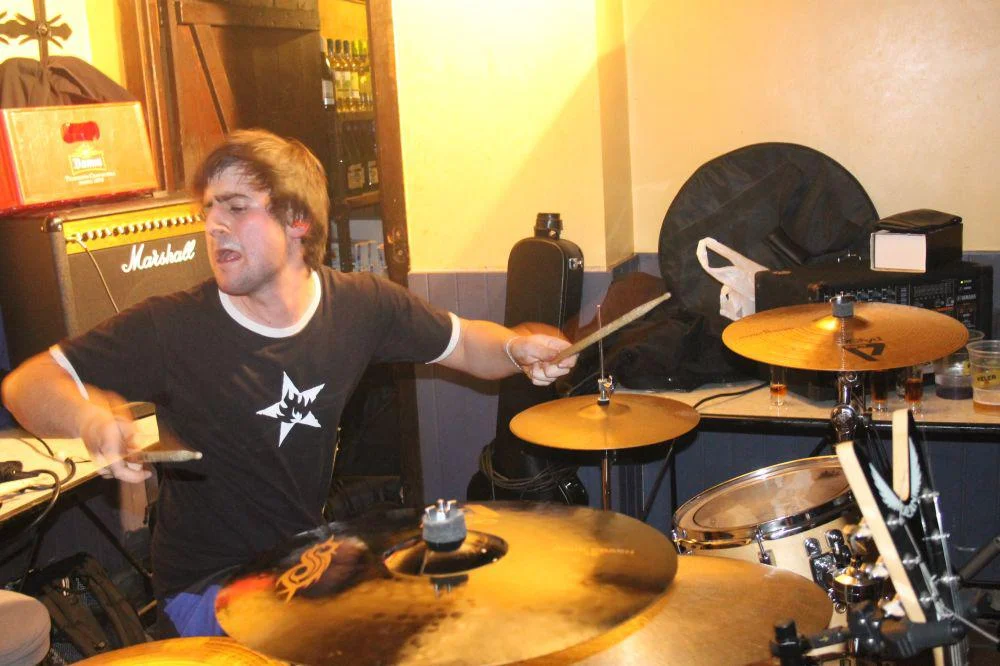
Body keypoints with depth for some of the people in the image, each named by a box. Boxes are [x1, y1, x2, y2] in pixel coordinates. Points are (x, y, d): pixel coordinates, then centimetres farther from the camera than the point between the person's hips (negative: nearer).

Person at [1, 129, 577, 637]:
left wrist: (517, 348, -18)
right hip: (210, 581, -4)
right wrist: (88, 417, -40)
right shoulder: (170, 328, -20)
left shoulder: (362, 304, -8)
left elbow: (464, 343, 5)